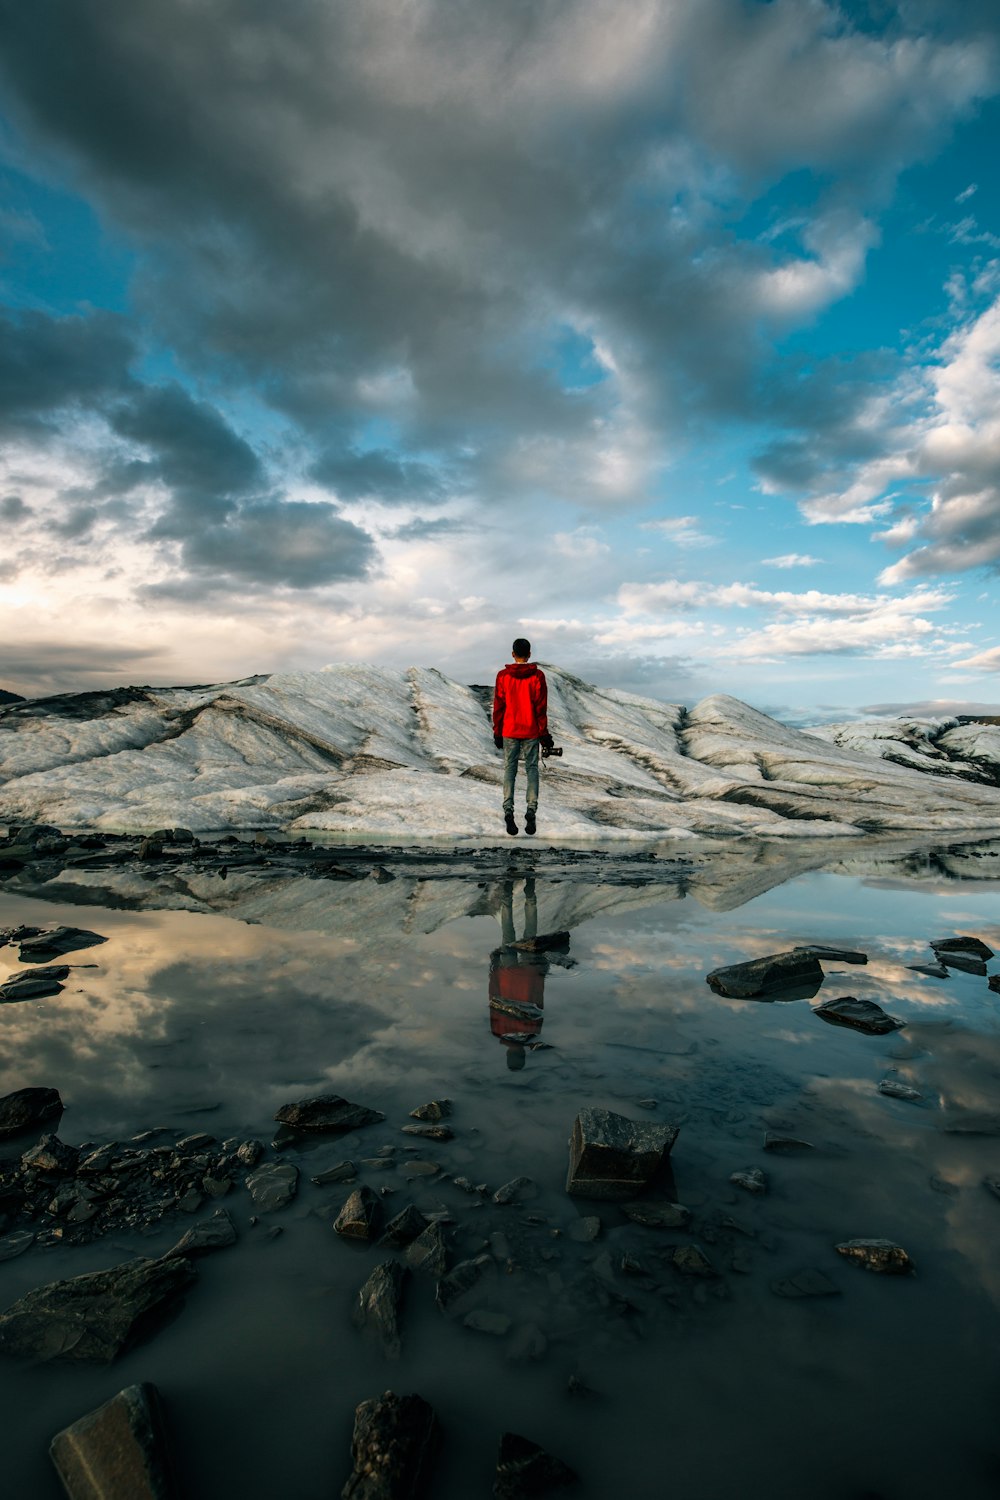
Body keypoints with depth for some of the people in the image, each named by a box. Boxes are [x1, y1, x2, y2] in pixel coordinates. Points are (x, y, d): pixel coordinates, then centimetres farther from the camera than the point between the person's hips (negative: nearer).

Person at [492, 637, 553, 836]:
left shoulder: (503, 676, -3)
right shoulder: (537, 676, -5)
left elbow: (498, 707, 0)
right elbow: (541, 707, -4)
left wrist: (497, 732, 8)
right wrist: (544, 733, 3)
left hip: (509, 732, 0)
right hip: (531, 732, 0)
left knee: (509, 770, 7)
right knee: (532, 769, 7)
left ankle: (508, 811, -6)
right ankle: (531, 811, -5)